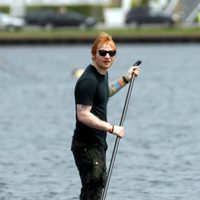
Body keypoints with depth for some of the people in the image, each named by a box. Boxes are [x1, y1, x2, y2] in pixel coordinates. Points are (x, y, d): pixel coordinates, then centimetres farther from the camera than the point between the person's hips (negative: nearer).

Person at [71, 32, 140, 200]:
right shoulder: (88, 80, -21)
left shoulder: (103, 73, 10)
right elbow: (83, 115, -27)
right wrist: (112, 128, -23)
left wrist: (125, 79, 29)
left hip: (98, 143, 11)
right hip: (87, 146, -11)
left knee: (99, 183, 23)